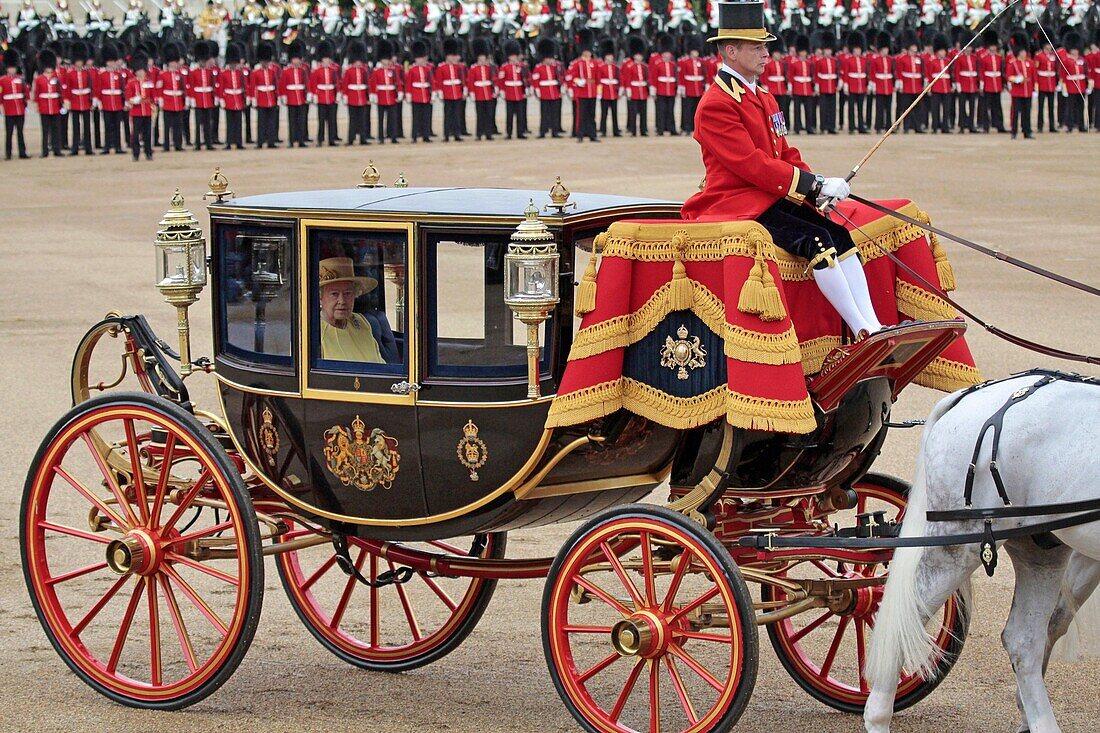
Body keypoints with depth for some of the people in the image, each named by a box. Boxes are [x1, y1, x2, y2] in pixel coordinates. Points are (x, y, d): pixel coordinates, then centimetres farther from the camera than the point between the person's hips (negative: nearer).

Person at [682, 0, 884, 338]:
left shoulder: (762, 97, 17)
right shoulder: (715, 106, -14)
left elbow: (786, 154, 18)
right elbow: (752, 164, -20)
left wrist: (818, 189, -2)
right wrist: (815, 185, -21)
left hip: (773, 197, 9)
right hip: (737, 204, -9)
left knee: (840, 235, -9)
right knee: (816, 240, -26)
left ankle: (874, 327, -14)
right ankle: (862, 333, -25)